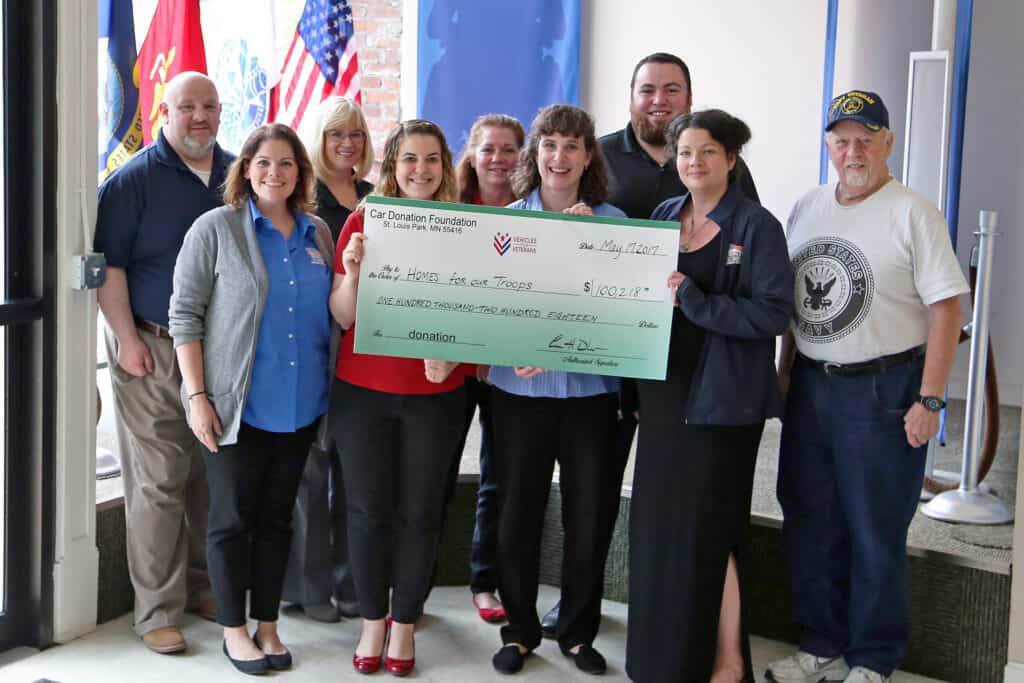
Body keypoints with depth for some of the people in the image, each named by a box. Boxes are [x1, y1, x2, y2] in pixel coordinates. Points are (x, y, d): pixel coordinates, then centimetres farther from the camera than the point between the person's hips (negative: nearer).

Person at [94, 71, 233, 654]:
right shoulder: (135, 178, -5)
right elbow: (108, 263, -8)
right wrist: (127, 339, -13)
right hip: (154, 352, -5)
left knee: (214, 477, 12)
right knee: (158, 483, -2)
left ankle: (204, 586, 26)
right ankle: (158, 611, 7)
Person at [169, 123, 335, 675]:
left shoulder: (317, 233, 7)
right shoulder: (215, 228, -6)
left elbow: (334, 312, 17)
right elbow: (184, 314, -8)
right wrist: (197, 396, -13)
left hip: (299, 407, 4)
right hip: (237, 406, -4)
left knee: (277, 517, 14)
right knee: (233, 517, 6)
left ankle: (268, 625, 26)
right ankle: (233, 629, 21)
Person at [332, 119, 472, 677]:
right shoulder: (361, 223, -1)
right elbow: (342, 318, -2)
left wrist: (451, 355, -16)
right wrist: (351, 271, -20)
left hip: (436, 394, 0)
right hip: (362, 390, 0)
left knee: (420, 512, 7)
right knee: (368, 508, 7)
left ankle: (404, 626, 23)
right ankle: (372, 622, 24)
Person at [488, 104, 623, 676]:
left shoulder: (612, 221, 1)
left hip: (590, 387, 0)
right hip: (520, 386, 0)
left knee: (587, 515, 9)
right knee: (517, 513, 8)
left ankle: (579, 630, 26)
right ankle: (520, 629, 25)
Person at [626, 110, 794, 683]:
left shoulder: (757, 226, -7)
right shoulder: (664, 216, 10)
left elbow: (773, 312, -15)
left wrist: (693, 300, -21)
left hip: (722, 396, -6)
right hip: (665, 389, 6)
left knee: (706, 528, -1)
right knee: (660, 522, 10)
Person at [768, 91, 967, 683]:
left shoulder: (913, 213, -8)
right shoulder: (807, 208, 10)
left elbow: (947, 308, -12)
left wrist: (928, 401, -16)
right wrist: (784, 372, 13)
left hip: (883, 388, -6)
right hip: (810, 386, 6)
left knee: (875, 535, 2)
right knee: (809, 525, 13)